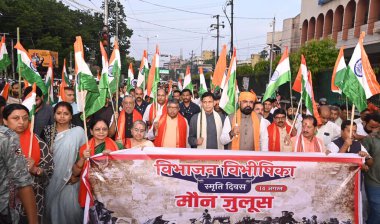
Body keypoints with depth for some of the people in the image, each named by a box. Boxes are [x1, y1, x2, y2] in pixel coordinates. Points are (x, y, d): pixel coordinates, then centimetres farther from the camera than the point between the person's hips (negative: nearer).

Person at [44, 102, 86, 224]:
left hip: (70, 177, -2)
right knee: (52, 203, 8)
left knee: (69, 204, -6)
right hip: (51, 176, 2)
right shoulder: (47, 130, 3)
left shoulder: (78, 131, -5)